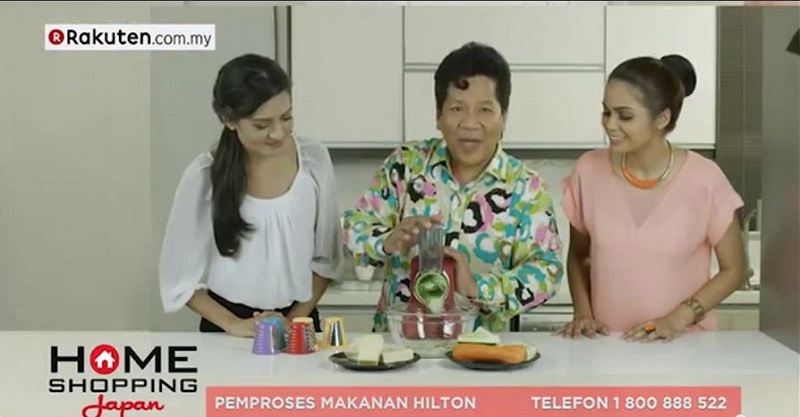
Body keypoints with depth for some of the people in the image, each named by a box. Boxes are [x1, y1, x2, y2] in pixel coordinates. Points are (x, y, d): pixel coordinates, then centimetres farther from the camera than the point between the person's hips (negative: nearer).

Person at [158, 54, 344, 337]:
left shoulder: (313, 158, -5)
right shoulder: (204, 175, -10)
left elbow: (326, 257, 3)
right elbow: (179, 275, -3)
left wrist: (295, 319, -4)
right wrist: (233, 324, -9)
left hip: (299, 324, 2)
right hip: (230, 333, -2)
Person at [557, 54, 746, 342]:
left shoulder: (704, 180, -8)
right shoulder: (589, 171, -3)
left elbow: (733, 270, 3)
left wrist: (677, 319, -8)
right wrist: (583, 313, -3)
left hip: (683, 342, -1)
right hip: (607, 343, 1)